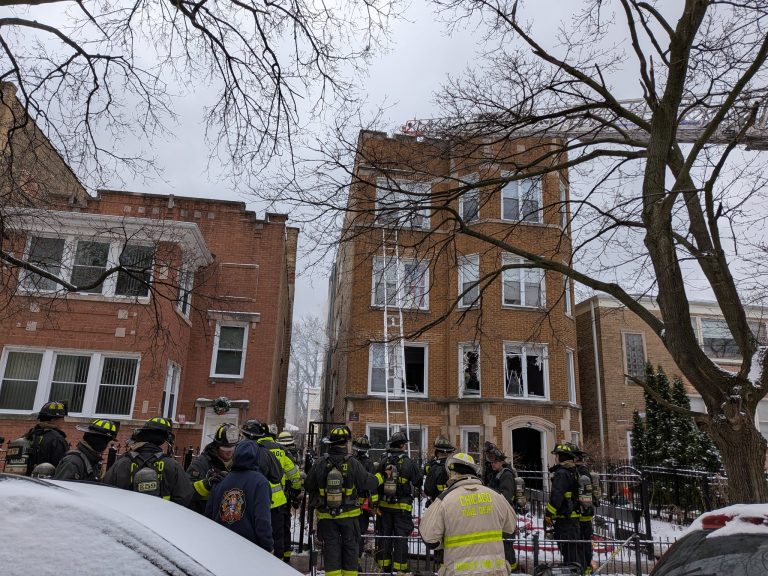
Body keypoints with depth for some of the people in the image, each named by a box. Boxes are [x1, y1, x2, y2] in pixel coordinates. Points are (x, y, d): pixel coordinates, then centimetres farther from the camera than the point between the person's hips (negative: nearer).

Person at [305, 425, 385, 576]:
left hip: (326, 515, 1)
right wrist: (381, 477, 11)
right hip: (349, 514, -1)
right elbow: (368, 483, -8)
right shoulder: (353, 463, -15)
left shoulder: (320, 463, -10)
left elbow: (308, 486, 0)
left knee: (331, 545, 10)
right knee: (350, 545, 15)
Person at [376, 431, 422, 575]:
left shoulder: (382, 461, -3)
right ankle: (399, 567, 9)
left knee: (384, 535, 13)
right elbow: (418, 482, -1)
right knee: (401, 537, 6)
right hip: (402, 507, -3)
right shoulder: (409, 463, -10)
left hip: (384, 505, 3)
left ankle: (385, 566, 21)